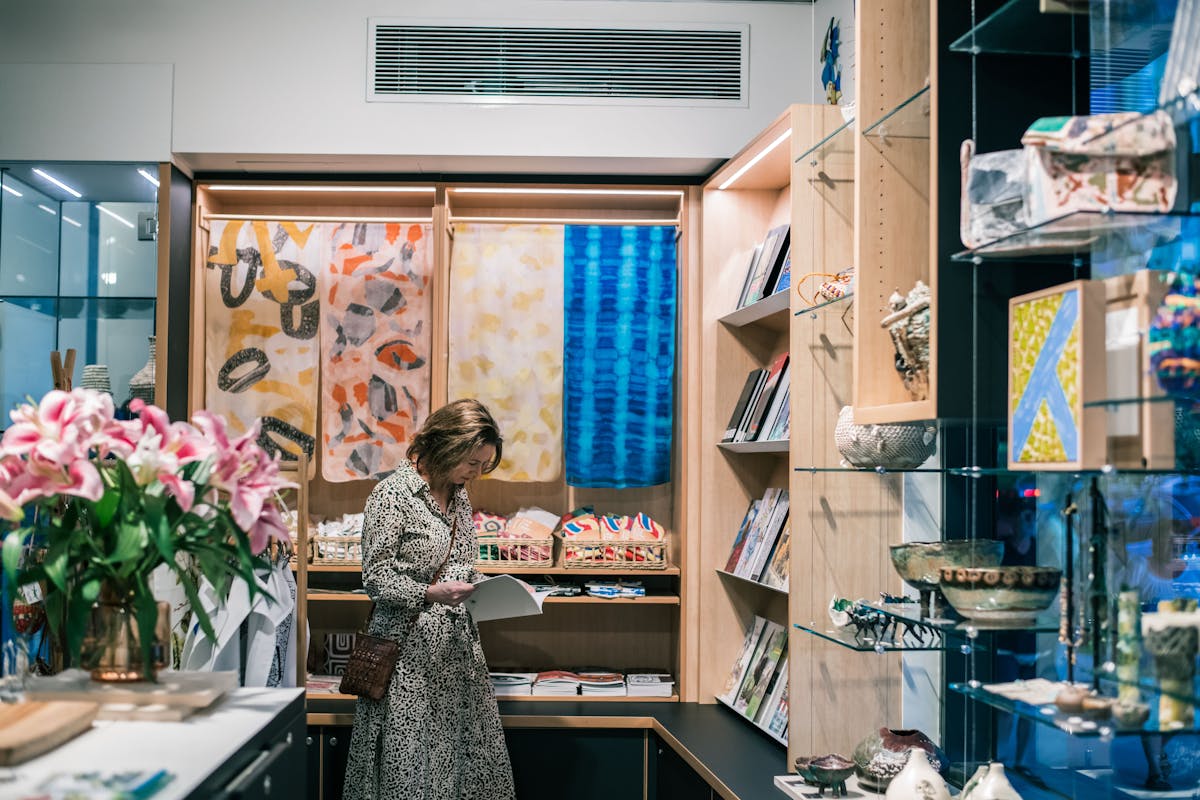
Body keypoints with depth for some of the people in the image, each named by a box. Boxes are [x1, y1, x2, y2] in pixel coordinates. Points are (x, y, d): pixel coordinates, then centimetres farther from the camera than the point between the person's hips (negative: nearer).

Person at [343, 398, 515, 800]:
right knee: (411, 764, -3)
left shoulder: (458, 494, 12)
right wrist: (431, 593, -25)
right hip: (411, 649, -7)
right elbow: (376, 577, -12)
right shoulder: (392, 494, -11)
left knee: (471, 753, 5)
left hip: (458, 644, 7)